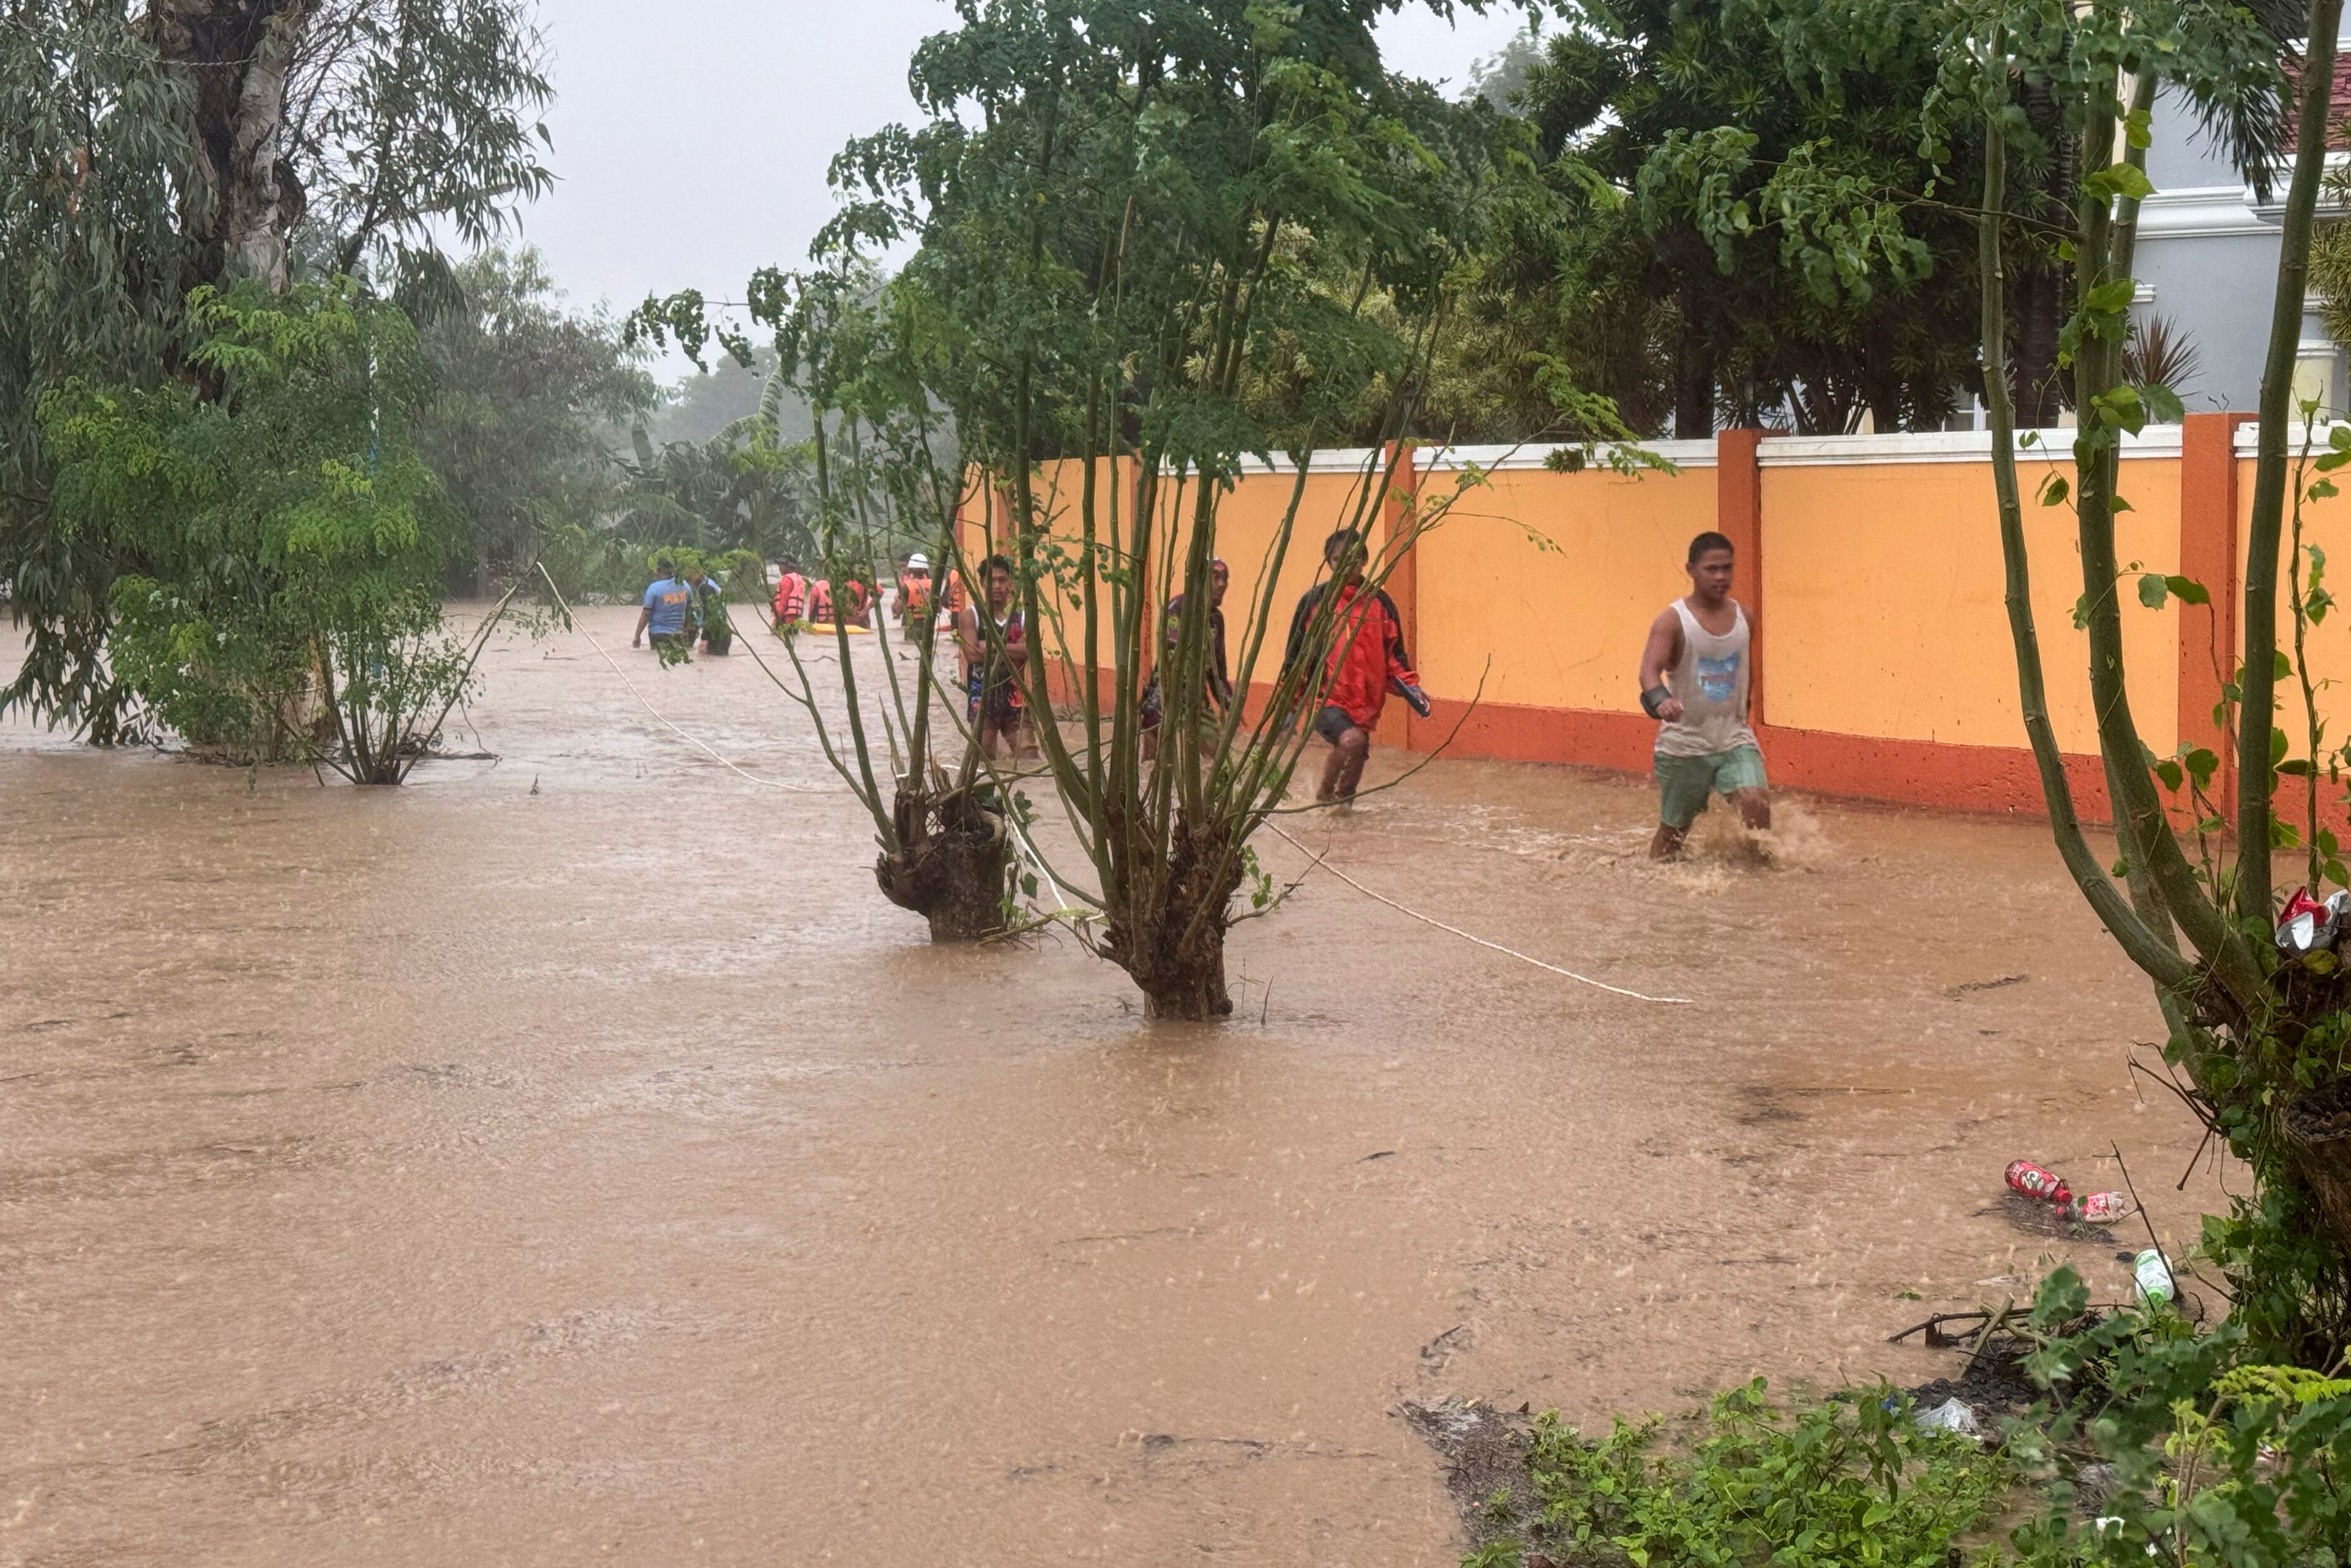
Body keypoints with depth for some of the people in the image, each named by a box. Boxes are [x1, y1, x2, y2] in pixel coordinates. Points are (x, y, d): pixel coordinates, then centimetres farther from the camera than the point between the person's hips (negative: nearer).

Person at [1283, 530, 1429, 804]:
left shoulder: (1380, 602, 6)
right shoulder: (1314, 601, -2)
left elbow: (1394, 653, 14)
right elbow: (1295, 655, 3)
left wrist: (1409, 687, -1)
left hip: (1366, 704, 4)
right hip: (1326, 698, -4)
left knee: (1355, 762, 10)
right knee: (1352, 740, -27)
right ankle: (1325, 792, -2)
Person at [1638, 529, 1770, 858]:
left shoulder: (1744, 618, 4)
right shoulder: (1672, 620, -11)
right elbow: (1649, 669, -26)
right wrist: (1659, 700, -46)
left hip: (1734, 739, 3)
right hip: (1684, 743, -3)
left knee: (1756, 803, -22)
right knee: (1673, 832, 9)